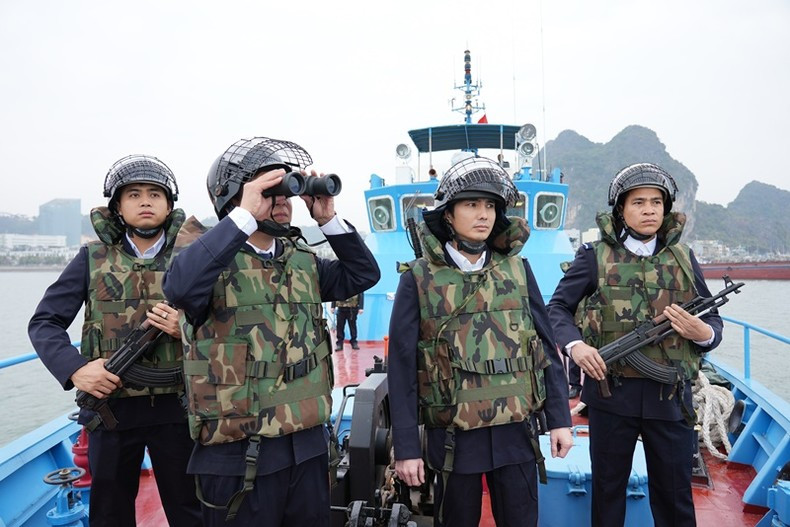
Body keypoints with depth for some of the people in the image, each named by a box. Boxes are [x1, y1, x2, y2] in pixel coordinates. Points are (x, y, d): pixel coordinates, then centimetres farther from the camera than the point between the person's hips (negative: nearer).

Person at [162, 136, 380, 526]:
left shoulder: (303, 260, 10)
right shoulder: (212, 257, -10)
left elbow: (363, 275, 9)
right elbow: (180, 287, -30)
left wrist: (328, 220, -2)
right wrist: (245, 215, -29)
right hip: (239, 454, -6)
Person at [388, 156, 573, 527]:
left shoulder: (517, 270, 2)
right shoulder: (419, 279, -7)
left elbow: (546, 348, 5)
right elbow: (402, 367, -6)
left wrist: (559, 418, 3)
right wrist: (405, 447, -7)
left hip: (515, 431, 2)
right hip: (453, 436, -2)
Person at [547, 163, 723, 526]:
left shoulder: (683, 258, 6)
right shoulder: (596, 256, -2)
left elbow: (713, 321, 10)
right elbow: (558, 308, 1)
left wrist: (702, 332, -14)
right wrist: (574, 344, -17)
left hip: (670, 396, 2)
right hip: (611, 391, -2)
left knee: (675, 496, 15)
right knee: (608, 487, 15)